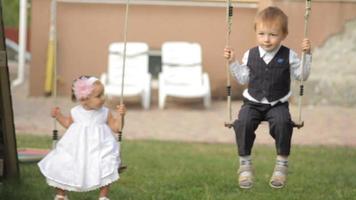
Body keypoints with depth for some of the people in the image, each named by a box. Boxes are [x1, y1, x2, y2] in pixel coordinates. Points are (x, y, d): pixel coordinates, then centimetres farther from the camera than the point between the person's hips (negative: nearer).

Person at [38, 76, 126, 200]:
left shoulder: (105, 113, -7)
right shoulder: (76, 112, -5)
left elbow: (116, 128, -2)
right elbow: (68, 124, 17)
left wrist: (121, 115, -15)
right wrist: (58, 116, 6)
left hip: (98, 150, -1)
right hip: (76, 151, 1)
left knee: (104, 171, -15)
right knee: (60, 168, 1)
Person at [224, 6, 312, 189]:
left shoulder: (289, 56, -1)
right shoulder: (250, 55, 5)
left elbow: (302, 76, 2)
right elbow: (244, 79, 13)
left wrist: (306, 55, -9)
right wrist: (233, 62, 4)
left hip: (278, 104, -2)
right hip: (253, 103, 2)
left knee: (282, 122, -33)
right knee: (243, 122, -28)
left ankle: (282, 163, -16)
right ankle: (245, 164, -12)